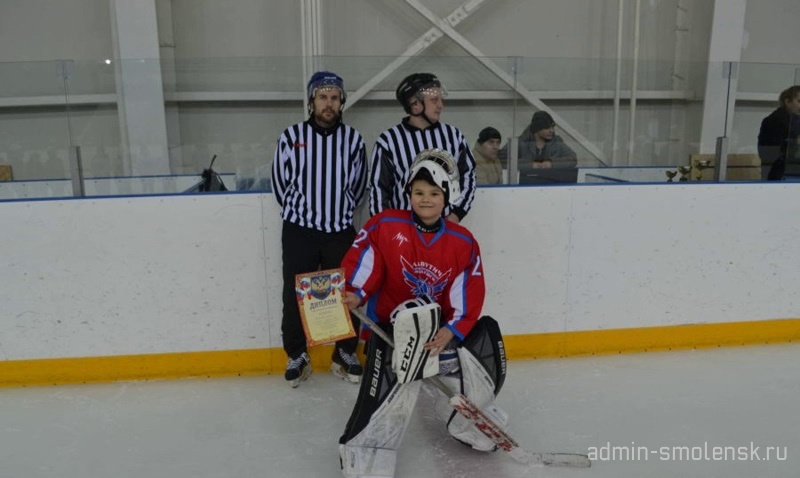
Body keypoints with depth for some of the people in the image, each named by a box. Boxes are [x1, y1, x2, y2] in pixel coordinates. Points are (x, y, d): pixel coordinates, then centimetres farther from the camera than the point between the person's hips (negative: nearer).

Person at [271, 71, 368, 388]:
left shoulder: (353, 139, 0)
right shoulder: (291, 137, -5)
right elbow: (281, 183, 5)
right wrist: (300, 213, 11)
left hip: (340, 231, 1)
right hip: (299, 231, -1)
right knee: (295, 294, 6)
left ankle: (345, 354, 25)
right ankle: (297, 356, 23)